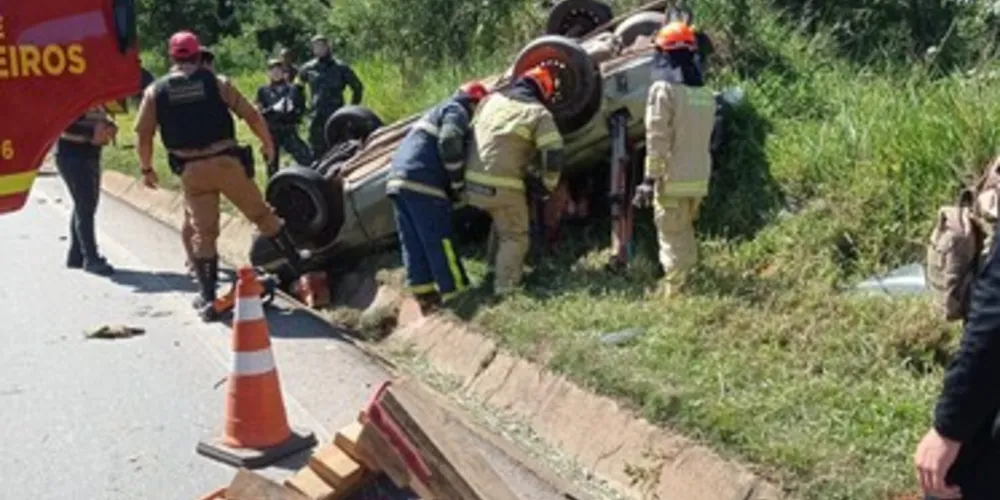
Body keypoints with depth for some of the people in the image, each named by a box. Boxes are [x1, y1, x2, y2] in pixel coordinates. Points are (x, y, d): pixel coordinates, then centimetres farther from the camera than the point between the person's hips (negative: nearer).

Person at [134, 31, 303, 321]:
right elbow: (251, 115, 1)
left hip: (191, 171, 1)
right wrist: (267, 143, 16)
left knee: (203, 233, 9)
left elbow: (143, 134, 3)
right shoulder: (216, 82, 2)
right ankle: (299, 265, 21)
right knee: (262, 215, 13)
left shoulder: (155, 92, 5)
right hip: (226, 162, -1)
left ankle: (207, 299, 9)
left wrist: (147, 169, 15)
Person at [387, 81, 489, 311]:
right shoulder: (456, 111, 3)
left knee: (413, 246, 8)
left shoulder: (439, 111, 32)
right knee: (440, 244, -6)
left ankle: (427, 301, 11)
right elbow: (449, 143, -15)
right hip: (421, 182, -9)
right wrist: (458, 184, -8)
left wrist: (451, 185, 20)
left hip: (399, 179, 9)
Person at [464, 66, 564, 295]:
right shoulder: (538, 113, -5)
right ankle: (505, 286, 3)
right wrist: (549, 183, 8)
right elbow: (553, 154, -9)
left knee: (502, 221, 31)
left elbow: (474, 132, 20)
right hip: (502, 186, -6)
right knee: (515, 236, 10)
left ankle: (495, 265, 39)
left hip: (473, 182, 6)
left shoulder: (490, 100, 11)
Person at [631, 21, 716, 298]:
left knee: (673, 239, -3)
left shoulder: (664, 90, -12)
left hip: (673, 180, -7)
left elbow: (657, 140, -16)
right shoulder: (706, 94, 10)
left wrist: (650, 179, -15)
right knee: (685, 236, 20)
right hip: (699, 179, 7)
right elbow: (701, 138, 14)